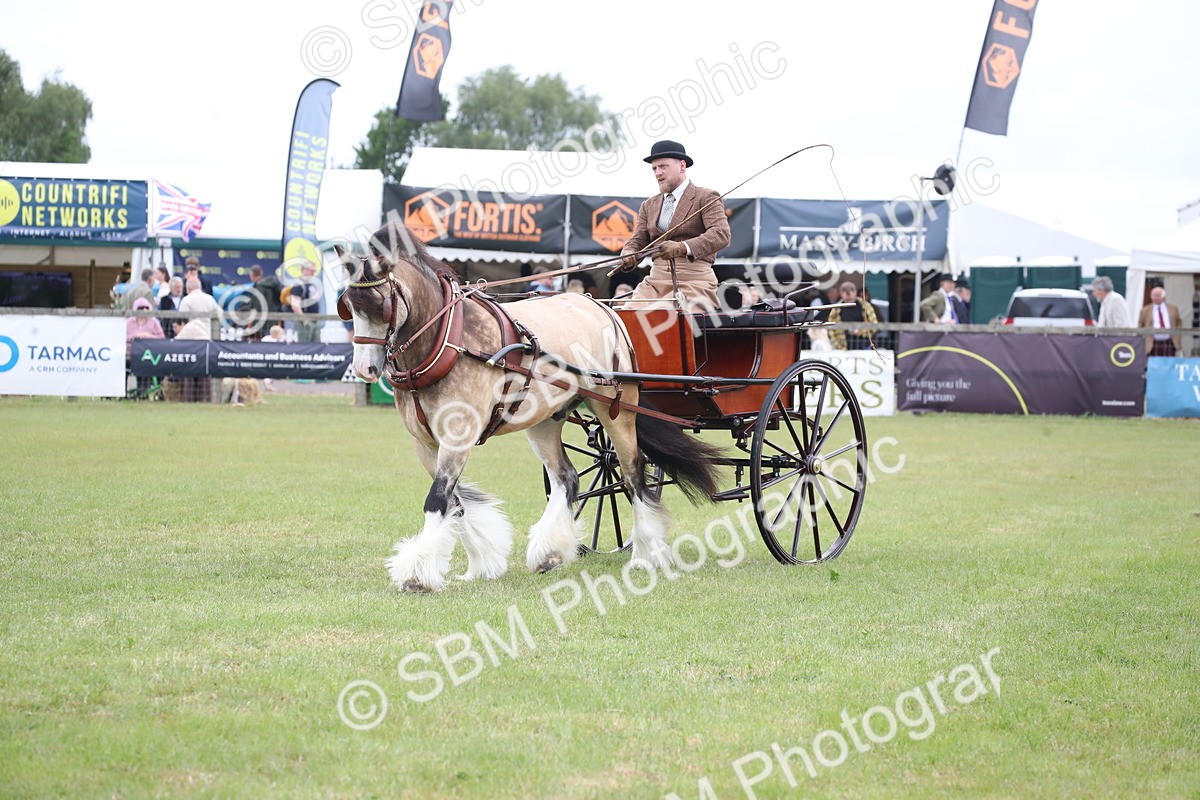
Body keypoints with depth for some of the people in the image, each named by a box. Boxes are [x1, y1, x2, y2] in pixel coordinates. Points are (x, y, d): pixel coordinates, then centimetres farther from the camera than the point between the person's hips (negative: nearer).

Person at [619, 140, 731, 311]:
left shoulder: (706, 198, 2)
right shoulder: (649, 206, 21)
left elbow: (721, 234, -12)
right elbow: (638, 240, 17)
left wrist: (683, 247, -27)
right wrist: (628, 255, -8)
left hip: (693, 281, -5)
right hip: (656, 280, 5)